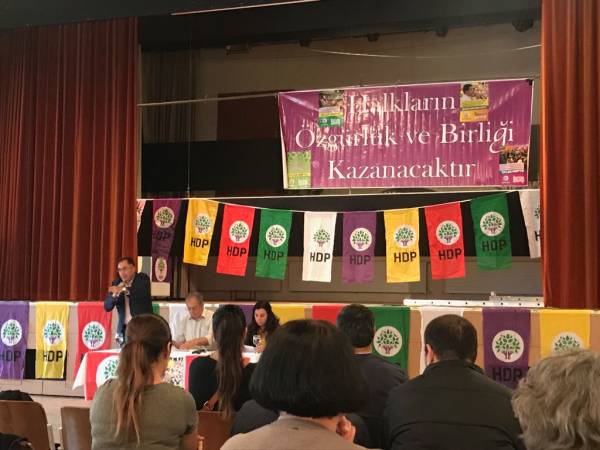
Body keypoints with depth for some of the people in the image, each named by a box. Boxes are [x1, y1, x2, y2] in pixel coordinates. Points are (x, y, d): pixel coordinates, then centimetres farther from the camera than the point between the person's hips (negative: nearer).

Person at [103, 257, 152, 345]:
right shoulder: (116, 283, 8)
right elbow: (107, 307, 2)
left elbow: (144, 294, -25)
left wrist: (124, 290, -35)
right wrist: (115, 294, -17)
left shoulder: (143, 279, -2)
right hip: (125, 328, 4)